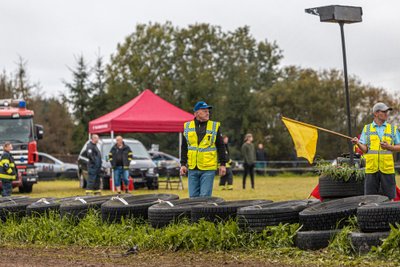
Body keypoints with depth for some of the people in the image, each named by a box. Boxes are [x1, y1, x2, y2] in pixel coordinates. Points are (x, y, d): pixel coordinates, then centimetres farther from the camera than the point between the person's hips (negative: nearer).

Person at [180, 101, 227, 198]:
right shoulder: (187, 126, 8)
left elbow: (220, 146, 7)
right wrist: (183, 164, 9)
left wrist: (222, 164, 3)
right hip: (192, 168, 2)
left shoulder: (215, 126, 4)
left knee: (205, 197, -6)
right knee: (193, 196, 6)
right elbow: (184, 148, 14)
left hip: (208, 169, -2)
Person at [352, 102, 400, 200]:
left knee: (390, 198, 0)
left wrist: (389, 147, -10)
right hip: (371, 169, 0)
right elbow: (365, 149, 5)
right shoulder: (366, 129, 11)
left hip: (387, 169, 0)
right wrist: (358, 143, -15)